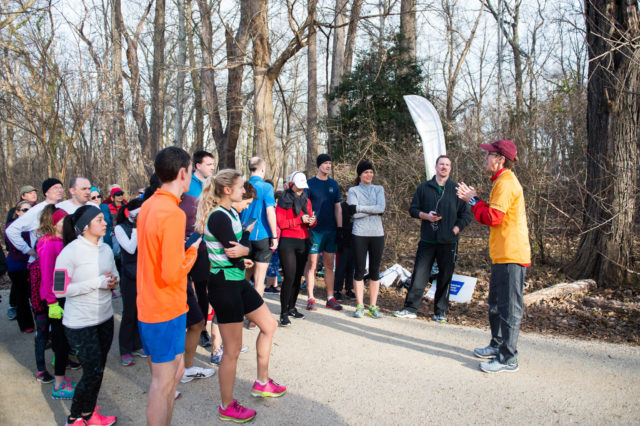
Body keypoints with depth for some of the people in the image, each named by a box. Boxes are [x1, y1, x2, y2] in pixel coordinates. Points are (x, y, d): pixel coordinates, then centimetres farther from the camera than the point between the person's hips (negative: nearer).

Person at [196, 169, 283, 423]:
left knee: (268, 325, 18)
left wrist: (241, 254, -8)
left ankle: (262, 383, 33)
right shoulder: (218, 217, -20)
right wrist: (245, 250, -4)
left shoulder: (231, 212, 10)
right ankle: (227, 407, 19)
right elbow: (235, 252, -23)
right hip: (224, 285, -10)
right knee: (233, 349, 1)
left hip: (238, 281, 10)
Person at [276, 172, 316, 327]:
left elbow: (310, 220, 18)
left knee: (298, 277, 9)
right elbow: (280, 222, -10)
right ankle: (284, 313, -7)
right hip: (288, 242, -6)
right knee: (289, 277, -13)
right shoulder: (284, 200, -2)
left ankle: (292, 308, 21)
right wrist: (300, 220, -15)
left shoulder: (307, 201, 16)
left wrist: (312, 222, -5)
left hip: (303, 242, 6)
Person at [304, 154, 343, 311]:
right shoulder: (309, 183, 0)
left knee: (329, 265, 7)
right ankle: (311, 299, 7)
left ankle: (330, 298, 13)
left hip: (331, 230, 4)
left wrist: (339, 228, 7)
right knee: (312, 264, 0)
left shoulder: (333, 184, 12)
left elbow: (337, 208, 14)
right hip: (314, 230, -4)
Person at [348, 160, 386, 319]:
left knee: (375, 271, 5)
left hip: (377, 234, 2)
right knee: (360, 270, 1)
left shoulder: (379, 189, 11)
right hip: (360, 234, -2)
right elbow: (354, 213, -8)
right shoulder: (353, 190, 6)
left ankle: (373, 306, 13)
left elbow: (381, 208, -8)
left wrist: (359, 208, -11)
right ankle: (360, 306, 11)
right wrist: (373, 210, -8)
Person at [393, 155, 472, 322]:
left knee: (445, 278, 6)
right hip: (427, 240, 1)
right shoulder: (424, 187, 8)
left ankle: (440, 311, 17)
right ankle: (410, 308, 9)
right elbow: (413, 209, 10)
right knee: (419, 275, 1)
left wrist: (456, 228, -6)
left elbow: (466, 215, 7)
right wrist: (425, 215, -8)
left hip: (448, 242, 0)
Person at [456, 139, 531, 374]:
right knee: (496, 304, 20)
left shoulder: (506, 183, -15)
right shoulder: (503, 181, 18)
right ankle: (497, 345, 34)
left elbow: (493, 217, -20)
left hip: (511, 255, -11)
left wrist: (473, 200, -8)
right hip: (502, 255, 11)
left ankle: (508, 358, 3)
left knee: (509, 308, -4)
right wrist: (474, 199, 9)